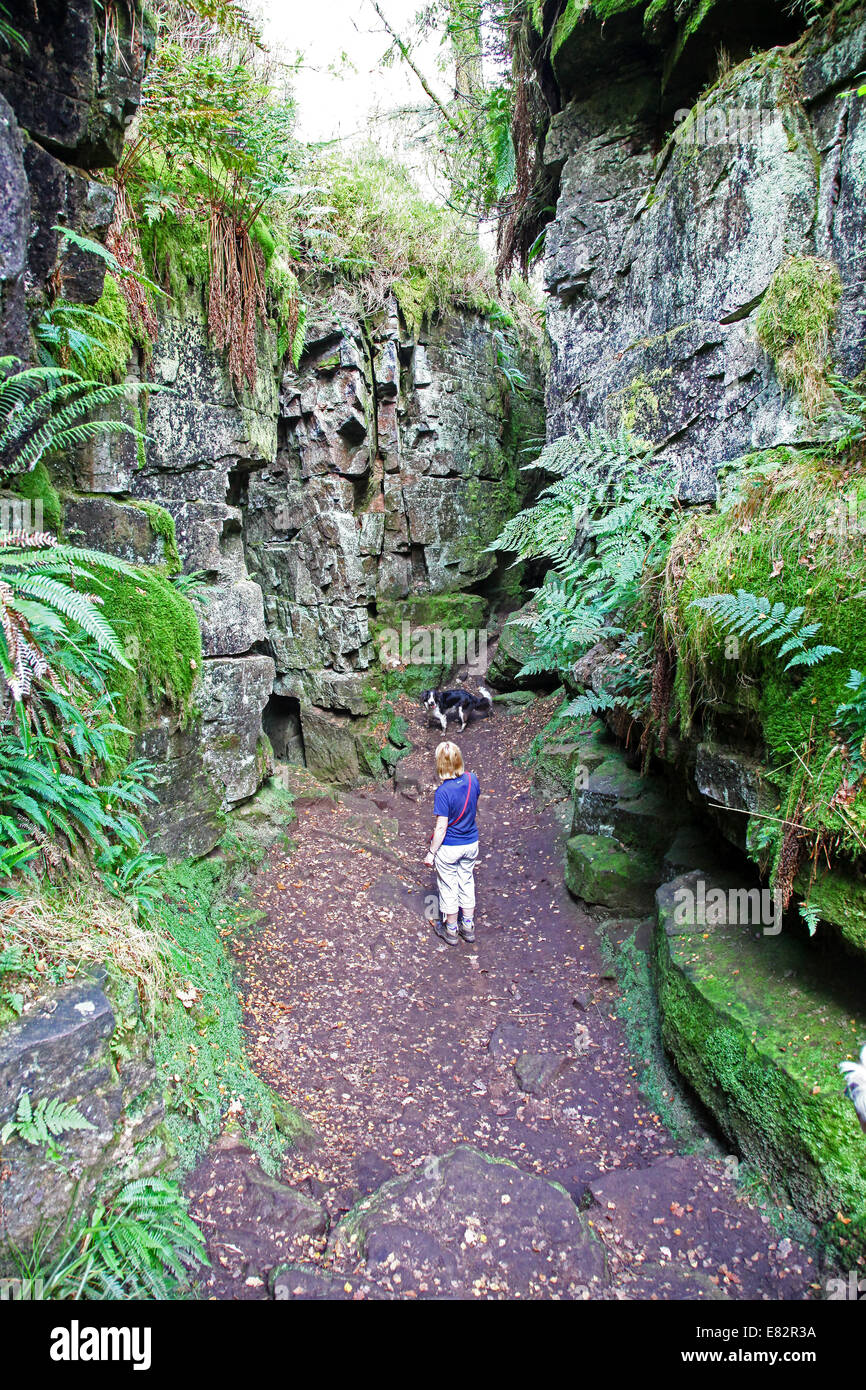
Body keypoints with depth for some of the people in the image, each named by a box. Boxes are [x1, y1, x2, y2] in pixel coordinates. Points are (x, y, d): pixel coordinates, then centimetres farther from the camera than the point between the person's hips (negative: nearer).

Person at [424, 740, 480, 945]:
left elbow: (441, 827, -22)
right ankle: (468, 927, 35)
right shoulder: (472, 779, -10)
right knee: (467, 883, 22)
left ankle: (451, 931, 30)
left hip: (449, 847, -5)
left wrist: (431, 853, -12)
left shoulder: (443, 791, -27)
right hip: (471, 843, 5)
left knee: (448, 888, 14)